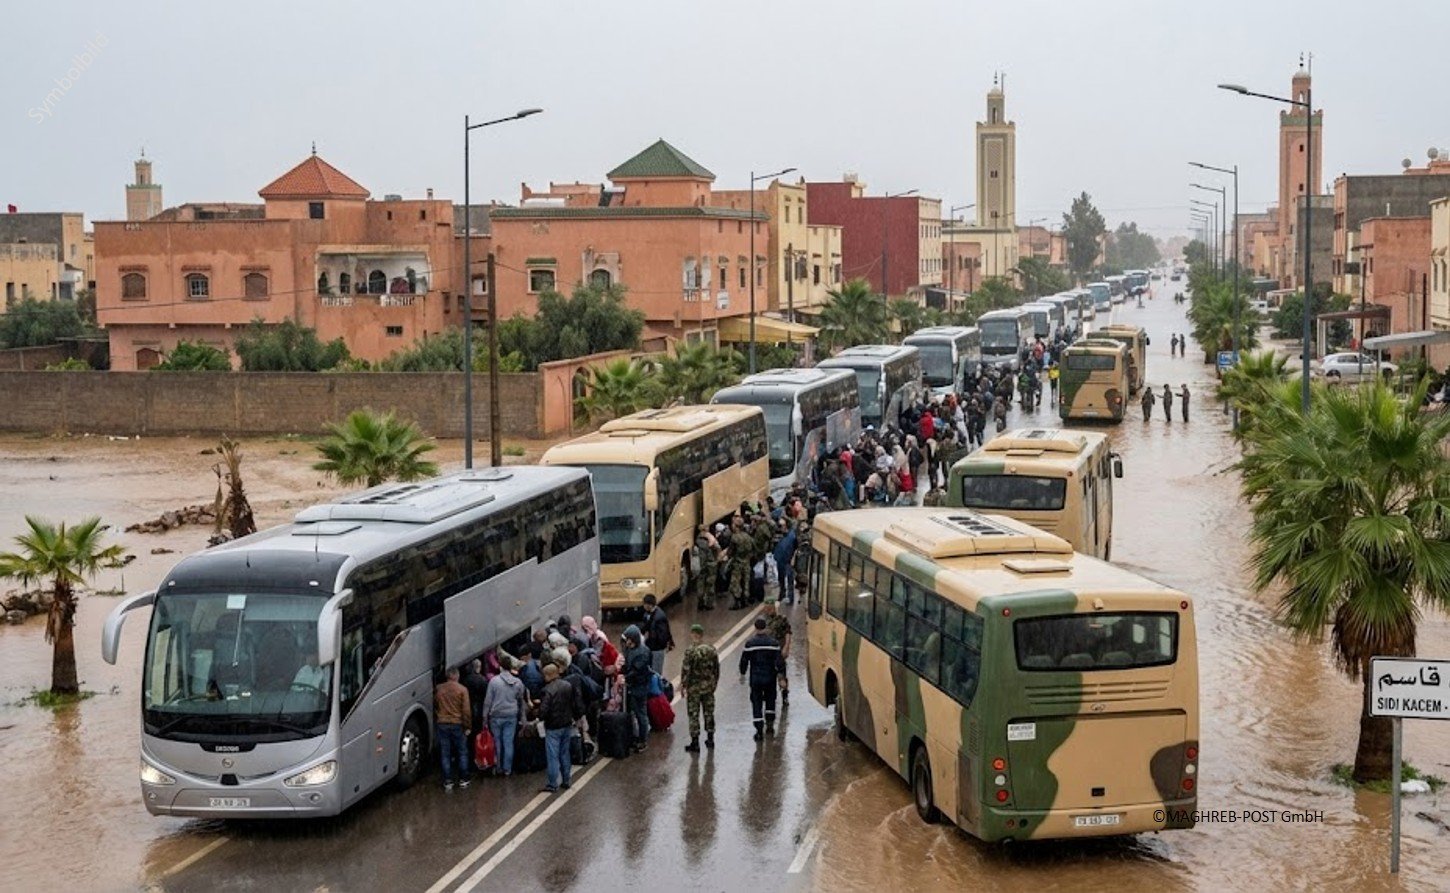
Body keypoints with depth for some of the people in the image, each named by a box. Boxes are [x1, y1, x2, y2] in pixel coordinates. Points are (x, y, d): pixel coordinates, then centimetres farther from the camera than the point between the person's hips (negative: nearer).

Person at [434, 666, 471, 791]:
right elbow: (466, 710, -9)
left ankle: (447, 782, 5)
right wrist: (467, 726, -2)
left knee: (445, 754, 6)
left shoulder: (438, 689, 1)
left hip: (442, 724, 2)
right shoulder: (462, 690, -8)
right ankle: (463, 780, 13)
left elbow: (434, 706, 12)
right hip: (458, 724, -2)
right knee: (462, 753, 11)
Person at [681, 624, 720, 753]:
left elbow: (686, 670, -15)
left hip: (694, 687, -5)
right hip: (709, 686, 5)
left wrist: (683, 685, -5)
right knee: (709, 712, 16)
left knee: (694, 714, 2)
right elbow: (716, 668, 6)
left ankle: (695, 743, 4)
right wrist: (714, 683, 18)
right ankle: (710, 738, 25)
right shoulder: (711, 649, -1)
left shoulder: (690, 651, -16)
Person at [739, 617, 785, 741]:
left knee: (756, 703, 4)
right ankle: (770, 724, 22)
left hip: (755, 679, -1)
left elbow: (744, 660, 0)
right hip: (770, 678, 1)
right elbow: (779, 661, -7)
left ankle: (759, 730, 0)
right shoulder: (773, 642, -7)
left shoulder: (750, 643, -8)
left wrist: (742, 674, 14)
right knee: (770, 699, 22)